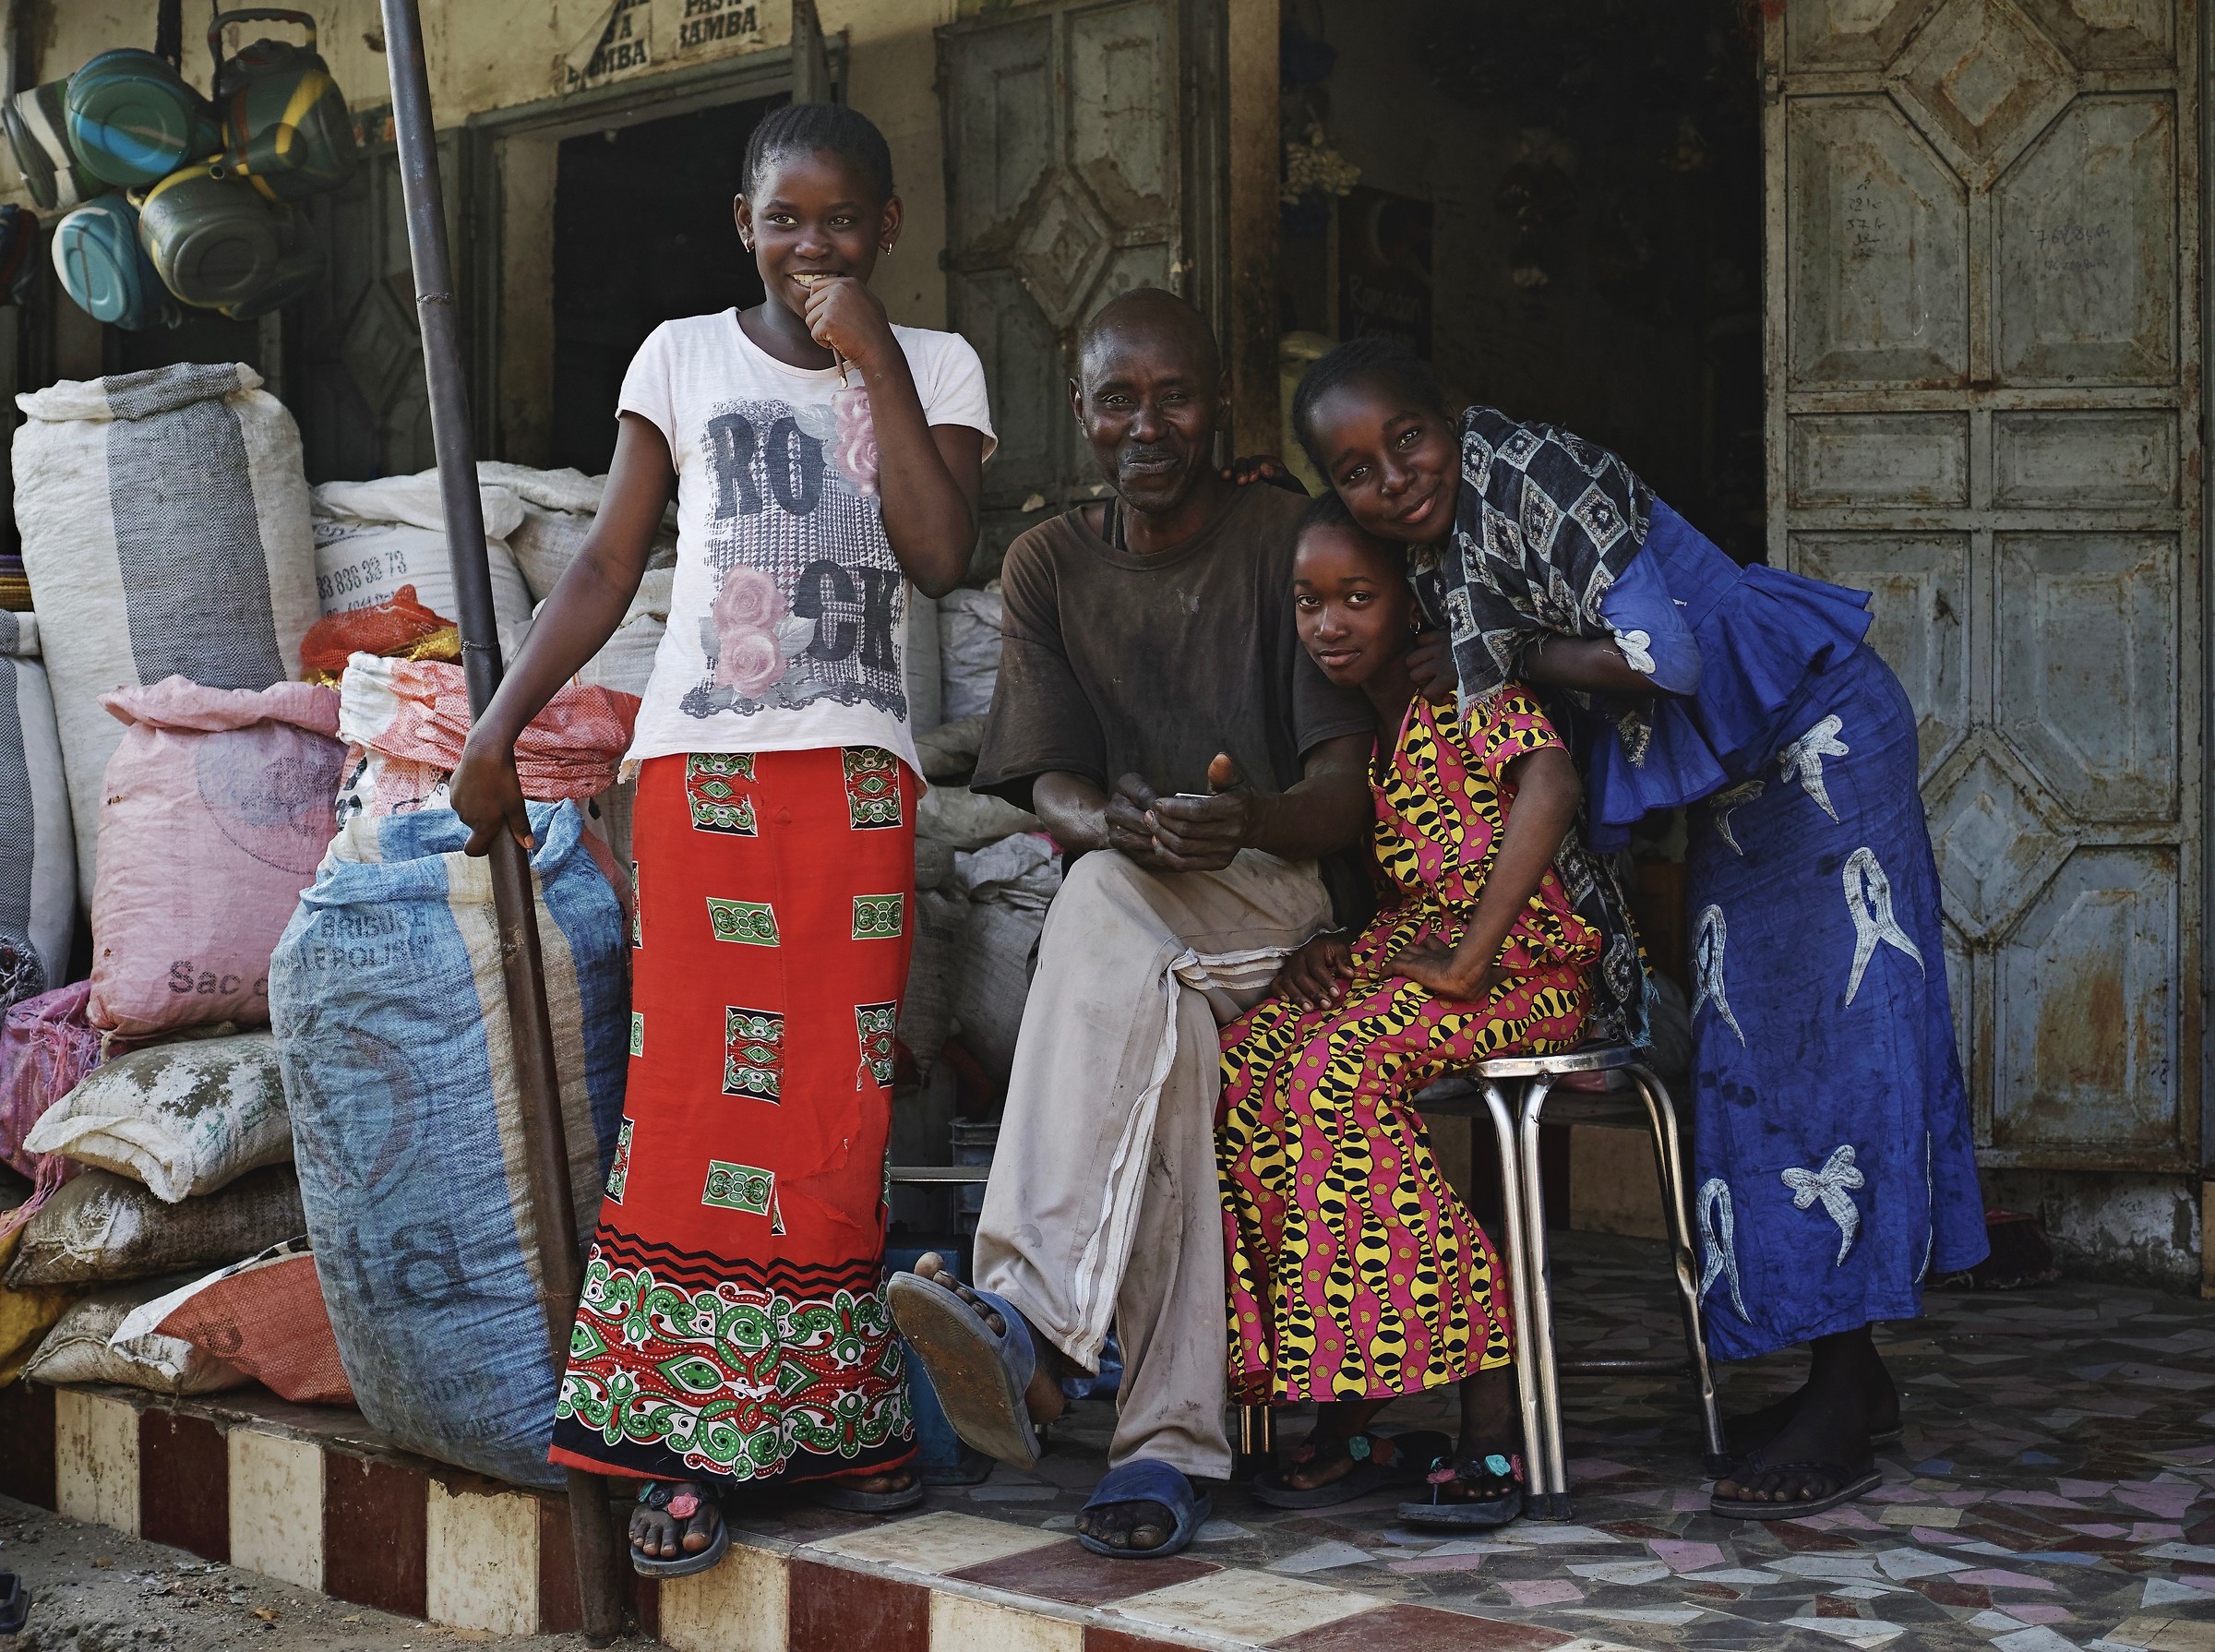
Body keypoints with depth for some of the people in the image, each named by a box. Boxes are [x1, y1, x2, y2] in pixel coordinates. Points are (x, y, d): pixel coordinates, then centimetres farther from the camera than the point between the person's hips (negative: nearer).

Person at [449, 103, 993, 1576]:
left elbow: (943, 554, -7)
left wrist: (875, 364, -7)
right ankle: (687, 1441, 0)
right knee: (702, 1085, -6)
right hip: (703, 769, 0)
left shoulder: (934, 369, 9)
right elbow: (607, 567, 7)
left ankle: (823, 1418, 12)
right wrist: (495, 728, 0)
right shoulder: (685, 358, 10)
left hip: (857, 780, 1)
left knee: (836, 1103, 0)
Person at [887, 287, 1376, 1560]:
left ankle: (1034, 1318, -48)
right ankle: (1172, 1442, -45)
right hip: (1128, 924, 3)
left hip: (1292, 903, -3)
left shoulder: (1292, 540, 0)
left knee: (1106, 900, -37)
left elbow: (1349, 788, -8)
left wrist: (1247, 820, -33)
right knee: (1162, 1027, -36)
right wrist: (1120, 820, -26)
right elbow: (1052, 793, 1)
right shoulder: (1050, 567, 11)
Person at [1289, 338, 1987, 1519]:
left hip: (1818, 737, -9)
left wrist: (1509, 657, -16)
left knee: (1832, 1037, -9)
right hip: (1731, 783, 9)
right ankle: (1852, 1376, 17)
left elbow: (1665, 658, -26)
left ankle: (1841, 1400, -7)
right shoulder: (1424, 551, 3)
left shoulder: (1536, 475, -23)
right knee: (1749, 1054, 9)